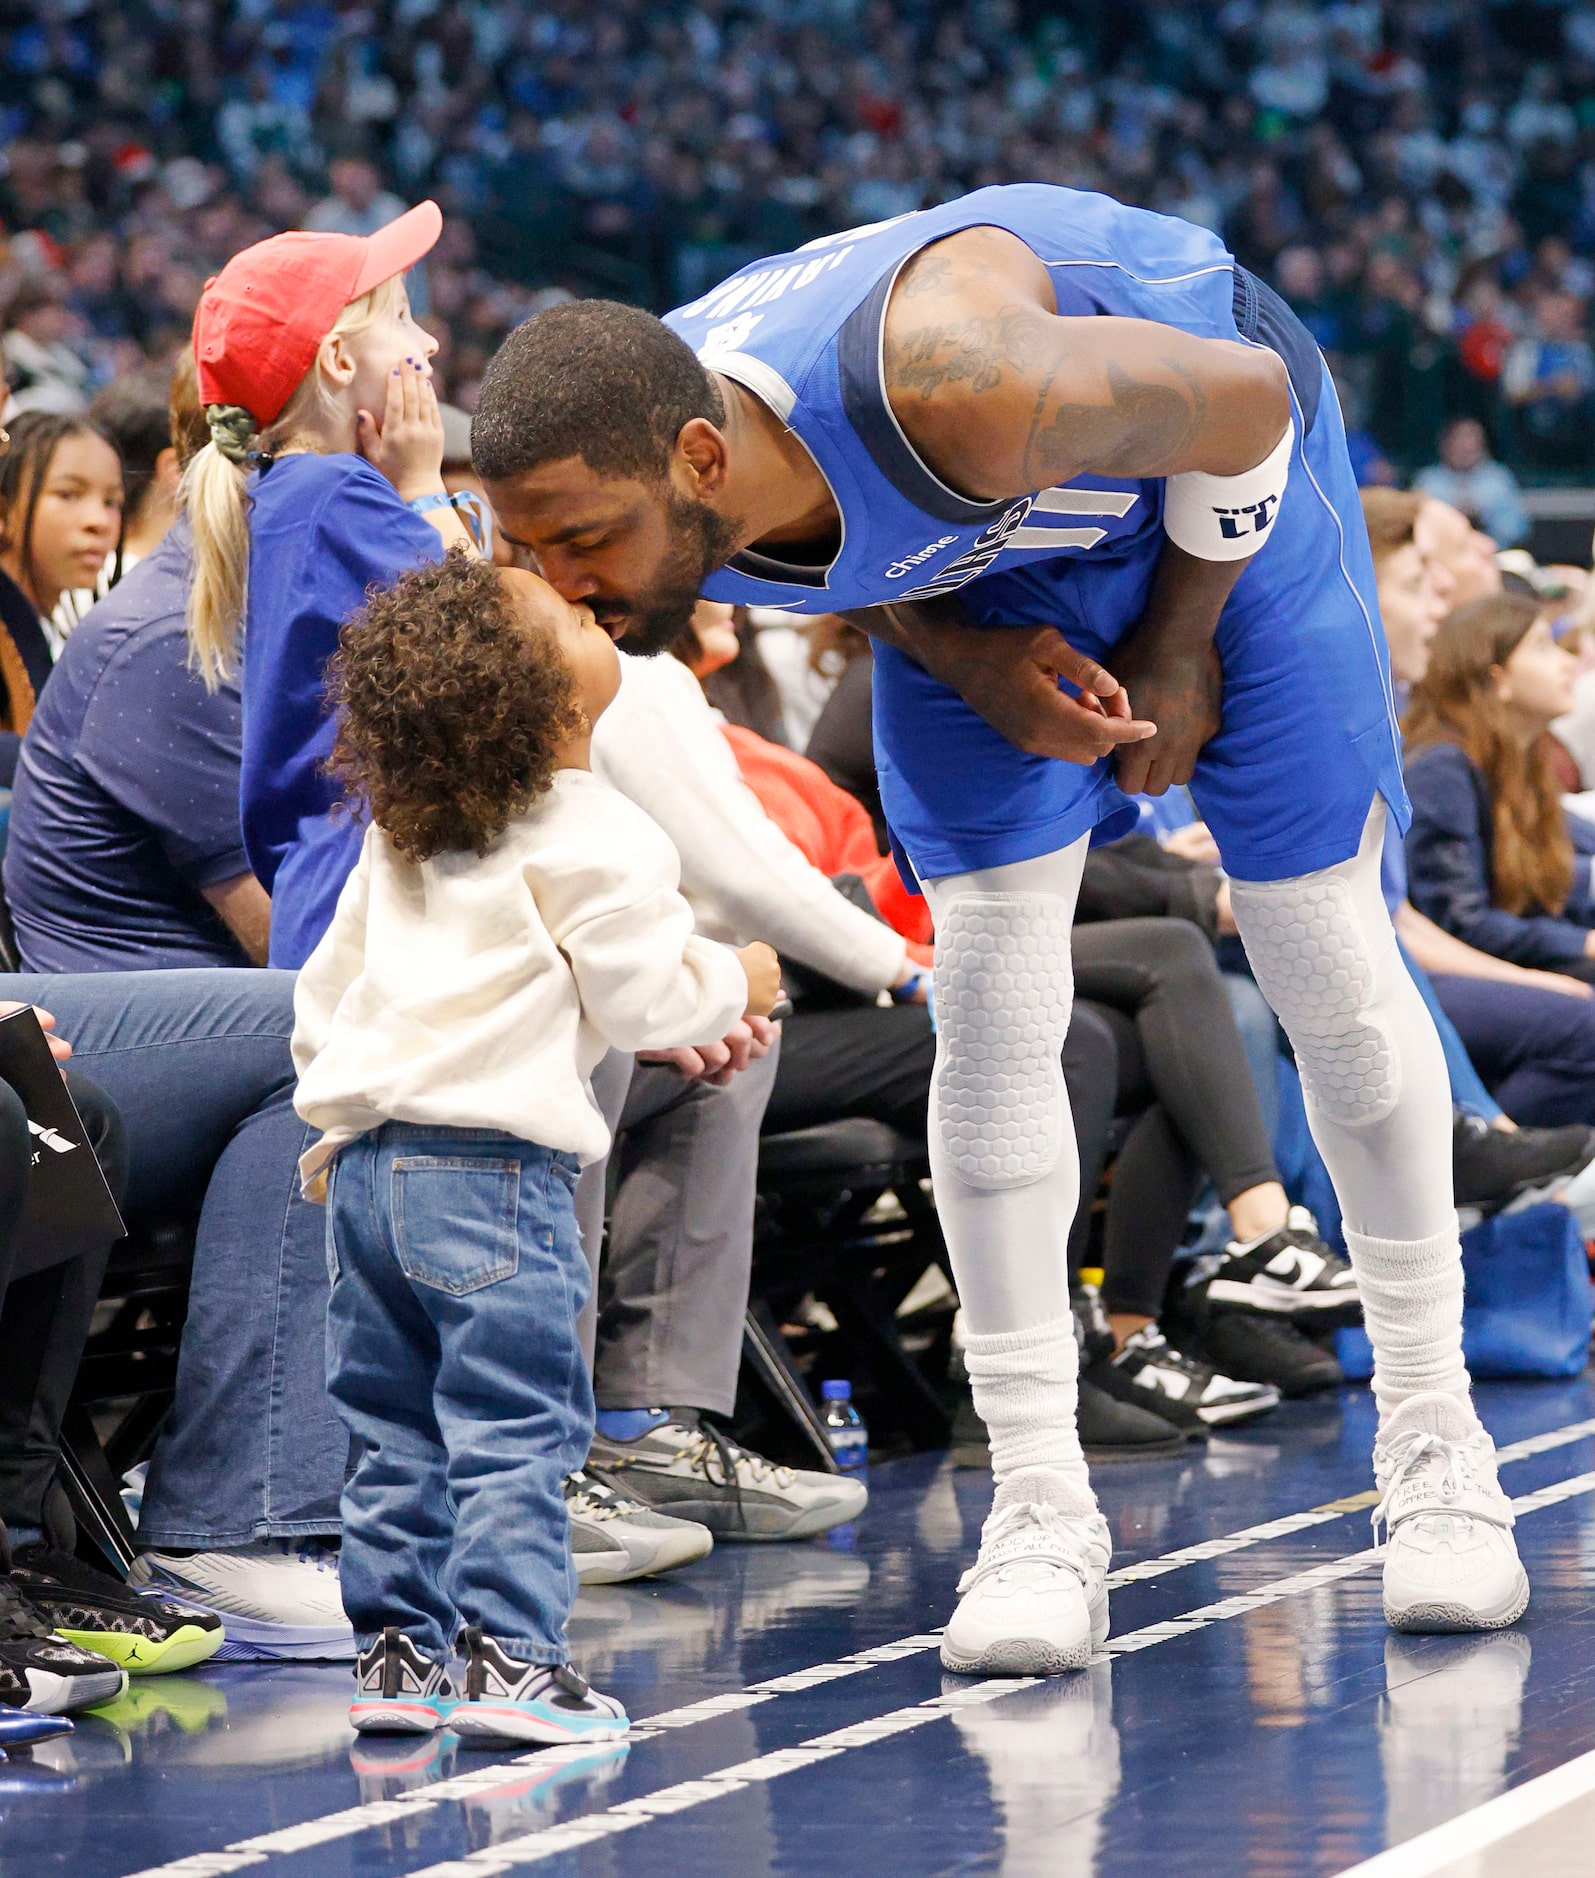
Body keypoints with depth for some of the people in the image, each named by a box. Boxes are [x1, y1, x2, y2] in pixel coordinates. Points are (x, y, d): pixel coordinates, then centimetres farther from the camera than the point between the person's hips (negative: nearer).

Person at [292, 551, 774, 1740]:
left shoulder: (395, 839, 16)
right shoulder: (596, 841, -8)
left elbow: (332, 977, 22)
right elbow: (643, 999, -7)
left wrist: (338, 1116, 33)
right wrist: (738, 982, 12)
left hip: (365, 1156, 7)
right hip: (492, 1162, -7)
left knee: (396, 1429, 14)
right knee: (514, 1425, -5)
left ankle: (394, 1649, 16)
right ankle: (511, 1658, -10)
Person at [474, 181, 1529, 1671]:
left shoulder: (956, 380, -47)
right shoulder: (617, 487, -28)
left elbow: (1247, 398, -27)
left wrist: (1179, 651, -15)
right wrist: (972, 660, -19)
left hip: (1213, 472, -4)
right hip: (973, 567, 4)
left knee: (1327, 966, 0)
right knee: (991, 998, -7)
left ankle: (1434, 1444, 16)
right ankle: (1039, 1516, -2)